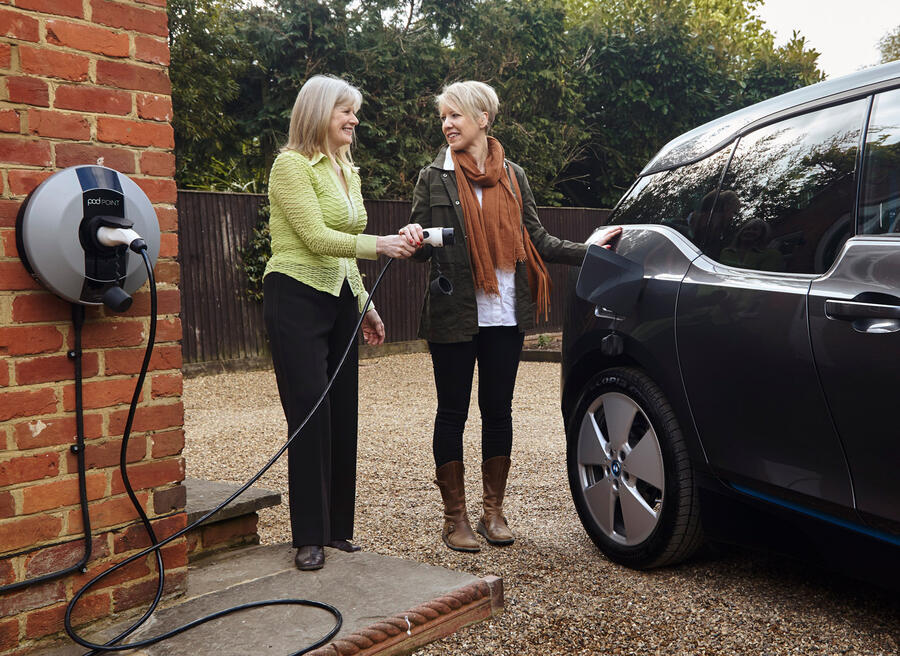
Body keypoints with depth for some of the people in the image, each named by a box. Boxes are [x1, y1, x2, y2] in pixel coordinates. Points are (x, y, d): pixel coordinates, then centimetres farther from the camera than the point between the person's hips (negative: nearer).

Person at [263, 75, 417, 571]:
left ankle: (337, 528, 16)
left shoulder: (347, 171, 17)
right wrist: (378, 245, -26)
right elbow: (315, 237, -17)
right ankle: (309, 538, 2)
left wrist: (366, 306, 19)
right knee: (310, 417, -8)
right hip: (296, 297, -7)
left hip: (340, 300, 8)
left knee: (342, 415, 6)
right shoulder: (291, 165, -7)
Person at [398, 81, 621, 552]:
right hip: (453, 315, -2)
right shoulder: (434, 178, 4)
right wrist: (414, 237, -19)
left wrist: (587, 249, 2)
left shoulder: (513, 176, 11)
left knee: (498, 411, 8)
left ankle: (493, 510, 22)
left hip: (504, 315, 2)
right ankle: (455, 517, 14)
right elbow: (421, 246, 3)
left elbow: (535, 240, 12)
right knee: (453, 412, 3)